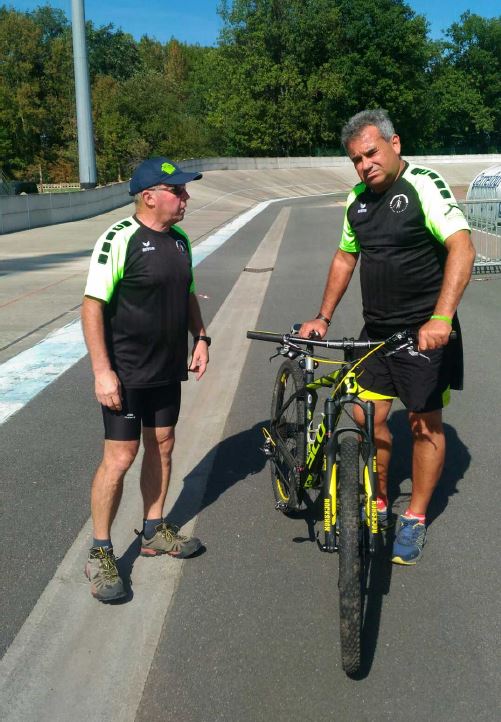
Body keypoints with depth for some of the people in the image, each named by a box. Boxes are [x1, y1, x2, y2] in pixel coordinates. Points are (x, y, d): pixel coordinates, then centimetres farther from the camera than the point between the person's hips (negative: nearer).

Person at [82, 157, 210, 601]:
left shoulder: (180, 240, 8)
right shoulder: (120, 239, -16)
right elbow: (93, 305, -18)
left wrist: (201, 338, 8)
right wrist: (102, 371, -21)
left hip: (168, 370, 7)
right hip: (126, 374, -7)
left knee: (162, 447, 14)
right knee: (120, 458, -3)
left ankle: (154, 531, 32)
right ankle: (100, 553, 12)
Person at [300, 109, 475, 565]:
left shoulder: (424, 186, -13)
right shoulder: (357, 200, 8)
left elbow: (462, 248, -24)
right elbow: (345, 259, 19)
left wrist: (441, 317, -35)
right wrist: (323, 317, 13)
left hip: (424, 333, -6)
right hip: (376, 330, 6)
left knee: (425, 424, 4)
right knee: (367, 417, 7)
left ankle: (415, 520, 20)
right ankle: (378, 505, 27)